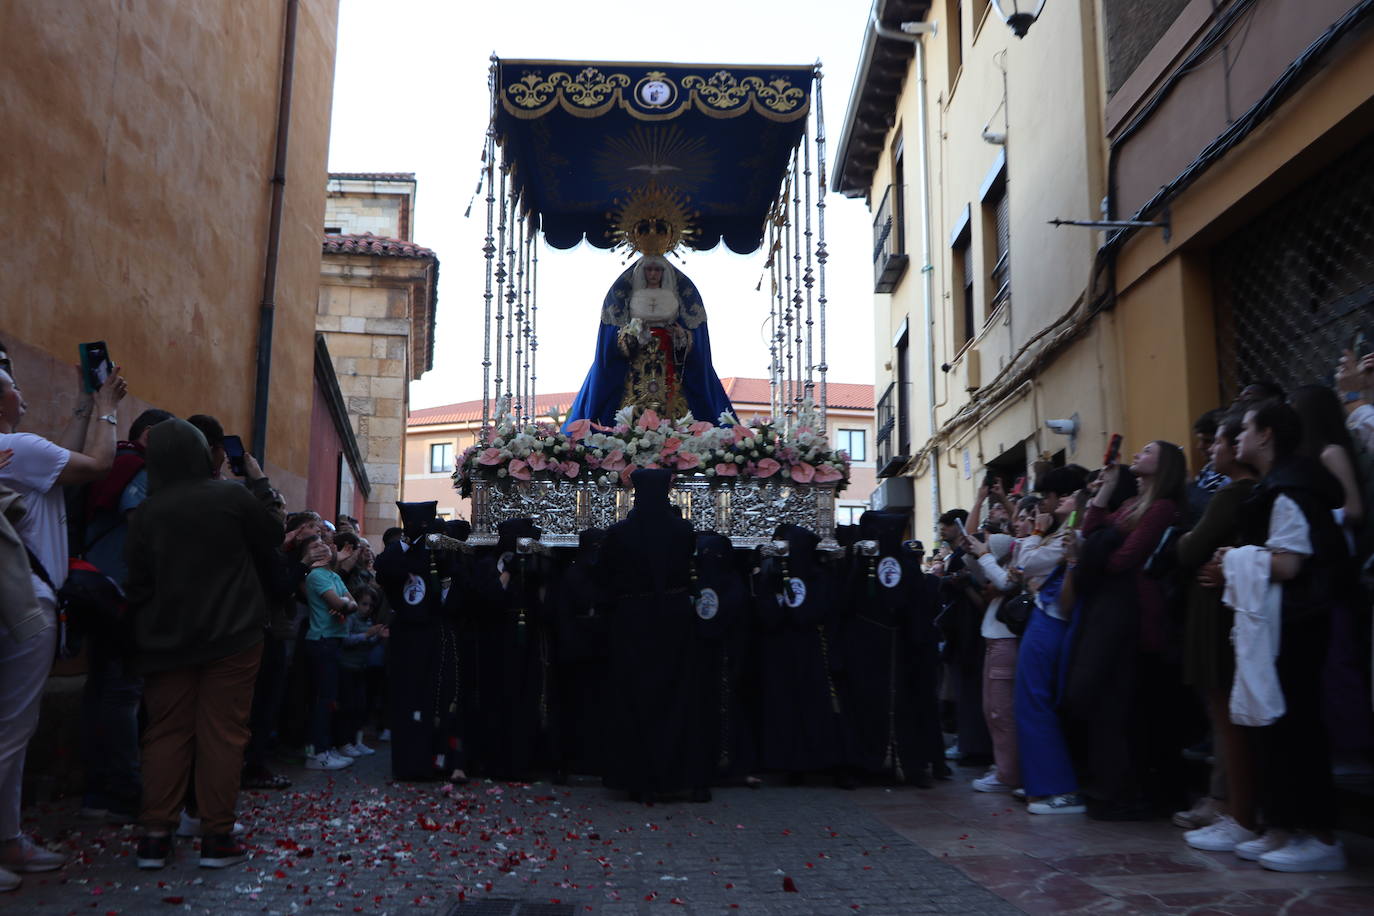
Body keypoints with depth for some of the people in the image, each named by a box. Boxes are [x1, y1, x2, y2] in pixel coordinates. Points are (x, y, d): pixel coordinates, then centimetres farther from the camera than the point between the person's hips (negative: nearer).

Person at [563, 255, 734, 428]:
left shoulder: (676, 297, 13)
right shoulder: (629, 297, 11)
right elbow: (618, 343, 6)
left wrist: (681, 337, -9)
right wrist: (630, 332, -13)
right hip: (636, 368, 0)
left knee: (672, 416, -11)